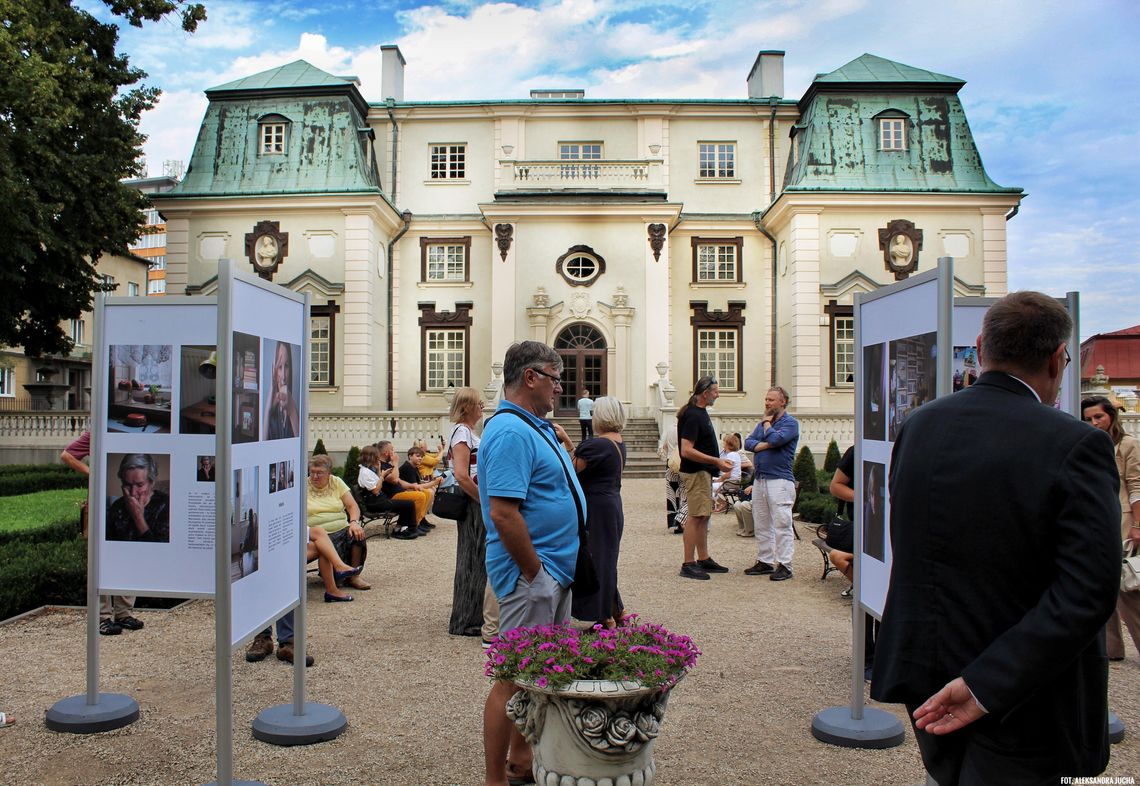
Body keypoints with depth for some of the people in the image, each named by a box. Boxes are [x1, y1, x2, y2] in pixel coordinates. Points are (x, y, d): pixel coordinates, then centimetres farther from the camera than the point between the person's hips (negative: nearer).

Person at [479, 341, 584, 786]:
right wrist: (534, 571, -20)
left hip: (554, 572, 10)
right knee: (516, 678, 0)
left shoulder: (535, 427, 12)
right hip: (532, 575, -10)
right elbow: (503, 513, -27)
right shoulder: (511, 432, -20)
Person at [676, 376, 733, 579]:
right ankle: (688, 564, -4)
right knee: (696, 517, -8)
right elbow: (687, 451, -25)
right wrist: (716, 461, -23)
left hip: (704, 471, 10)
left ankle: (703, 559, 22)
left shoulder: (700, 412, 14)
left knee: (703, 516, 14)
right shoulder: (692, 416, -19)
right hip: (696, 472, -10)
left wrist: (717, 463, 18)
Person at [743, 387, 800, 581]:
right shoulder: (762, 424, 19)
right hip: (759, 479, 8)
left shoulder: (790, 423, -3)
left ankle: (784, 565, -3)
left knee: (782, 524, -7)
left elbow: (775, 439, -20)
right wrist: (767, 444, -11)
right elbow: (748, 443, 6)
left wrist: (767, 423, -2)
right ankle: (764, 561, 19)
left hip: (780, 480, -8)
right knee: (761, 525, 11)